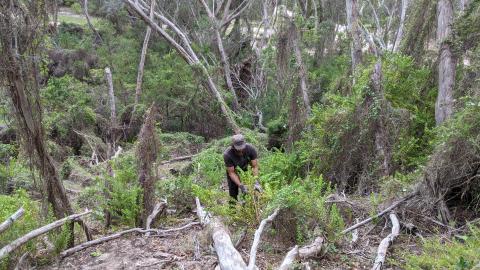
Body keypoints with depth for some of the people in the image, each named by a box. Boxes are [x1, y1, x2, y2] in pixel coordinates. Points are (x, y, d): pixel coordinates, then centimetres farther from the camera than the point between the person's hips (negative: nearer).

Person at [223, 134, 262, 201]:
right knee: (233, 193, -3)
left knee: (249, 190, 0)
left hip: (245, 170, 2)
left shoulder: (250, 149, -32)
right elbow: (231, 173, -31)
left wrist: (256, 182, -39)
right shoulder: (227, 154, -37)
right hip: (233, 171, -2)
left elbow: (255, 166, -28)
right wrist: (241, 186, -40)